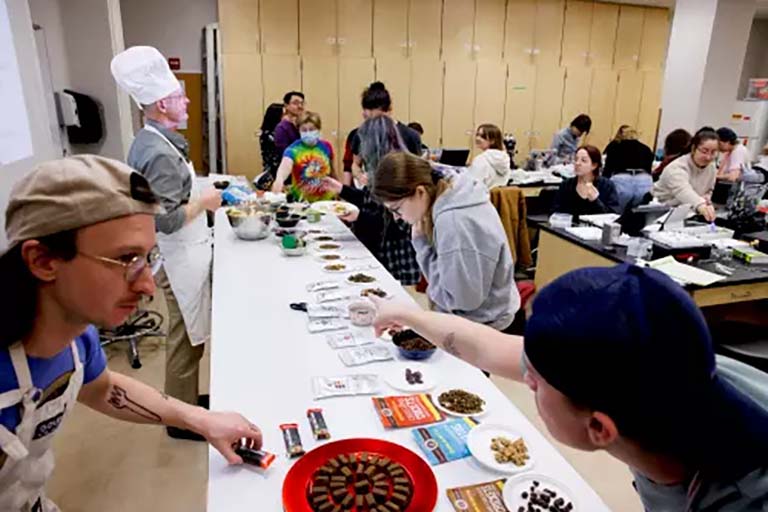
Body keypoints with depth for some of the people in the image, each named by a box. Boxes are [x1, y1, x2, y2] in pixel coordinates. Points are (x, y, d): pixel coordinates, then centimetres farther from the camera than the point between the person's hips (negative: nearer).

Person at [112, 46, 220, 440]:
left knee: (188, 336, 21)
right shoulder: (159, 153, -24)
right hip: (180, 259, -10)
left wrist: (199, 195, 11)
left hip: (183, 255, 10)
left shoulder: (151, 141, 8)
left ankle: (186, 401, 38)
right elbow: (167, 220, -27)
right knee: (186, 339, 4)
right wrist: (204, 201, -15)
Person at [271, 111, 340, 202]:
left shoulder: (326, 146, -4)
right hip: (302, 200, -2)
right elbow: (285, 165, -34)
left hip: (325, 199, 2)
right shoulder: (294, 148, -13)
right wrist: (279, 179, -53)